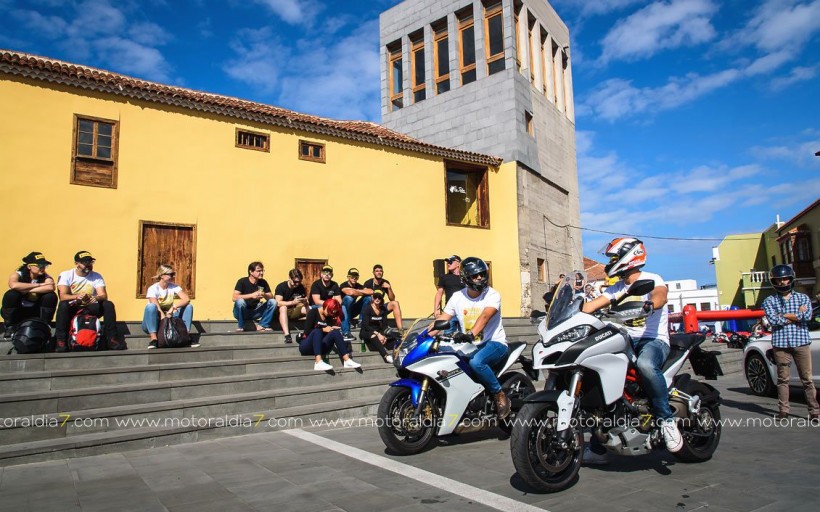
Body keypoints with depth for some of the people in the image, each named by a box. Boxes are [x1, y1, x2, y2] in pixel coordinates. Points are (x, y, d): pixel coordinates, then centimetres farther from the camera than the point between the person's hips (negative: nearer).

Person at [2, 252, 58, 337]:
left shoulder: (46, 277, -8)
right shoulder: (18, 274, -10)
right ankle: (9, 326, -14)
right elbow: (13, 285, -36)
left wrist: (26, 290, -32)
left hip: (36, 311, 1)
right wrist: (39, 285, -31)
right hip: (17, 311, -1)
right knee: (11, 294, -28)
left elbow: (50, 287, -33)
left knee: (51, 296, -22)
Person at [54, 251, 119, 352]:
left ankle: (111, 337, -21)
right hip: (72, 307, -2)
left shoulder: (96, 276, 1)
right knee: (63, 305, -34)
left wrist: (95, 298, -36)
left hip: (90, 308, 2)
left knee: (108, 305, -23)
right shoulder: (65, 275, -5)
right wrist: (76, 297, -41)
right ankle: (60, 340, -28)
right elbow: (63, 296, -19)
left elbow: (103, 296, -11)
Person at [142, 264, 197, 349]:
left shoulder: (174, 287, -2)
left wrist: (174, 306, -33)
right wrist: (163, 317, -42)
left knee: (188, 306, -13)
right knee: (151, 306, -35)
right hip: (154, 322, -4)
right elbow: (155, 308, -29)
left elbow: (187, 299, -17)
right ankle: (153, 338, -37)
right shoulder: (153, 289, -14)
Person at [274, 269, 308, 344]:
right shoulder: (281, 287, -14)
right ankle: (287, 335, -49)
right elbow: (278, 303, -26)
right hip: (280, 311, -4)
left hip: (293, 311, 4)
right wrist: (293, 302, -39)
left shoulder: (301, 287, -2)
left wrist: (305, 302, -24)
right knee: (283, 307, -38)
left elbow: (304, 303, 0)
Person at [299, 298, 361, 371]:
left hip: (320, 347, 5)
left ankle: (347, 360, -31)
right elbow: (307, 331, -14)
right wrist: (323, 330, -14)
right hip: (306, 347, -5)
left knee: (335, 332, -19)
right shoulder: (313, 312, -6)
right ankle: (318, 363, -52)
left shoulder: (330, 317, 10)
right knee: (317, 331, -34)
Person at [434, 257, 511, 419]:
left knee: (476, 362, -35)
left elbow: (485, 316, -30)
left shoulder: (492, 295, -11)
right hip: (470, 345, 5)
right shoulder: (457, 297, 3)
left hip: (494, 343, -5)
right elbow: (442, 319, 3)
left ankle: (500, 395, -14)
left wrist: (471, 334, -48)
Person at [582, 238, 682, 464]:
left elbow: (660, 296, -26)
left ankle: (667, 419, -18)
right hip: (626, 341, 7)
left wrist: (647, 304, -49)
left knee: (645, 365, -41)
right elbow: (591, 306, 6)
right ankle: (597, 448, 3)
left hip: (654, 340, -7)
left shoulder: (652, 280, -3)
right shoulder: (616, 289, 18)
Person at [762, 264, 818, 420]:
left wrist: (783, 315, -5)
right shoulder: (769, 301, 7)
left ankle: (814, 410, 9)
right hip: (780, 344, 0)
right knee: (783, 379, 3)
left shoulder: (803, 298, 11)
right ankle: (783, 411, 8)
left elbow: (807, 316, -8)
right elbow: (773, 320, -9)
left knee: (807, 378, 3)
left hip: (801, 342, 1)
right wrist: (796, 315, -5)